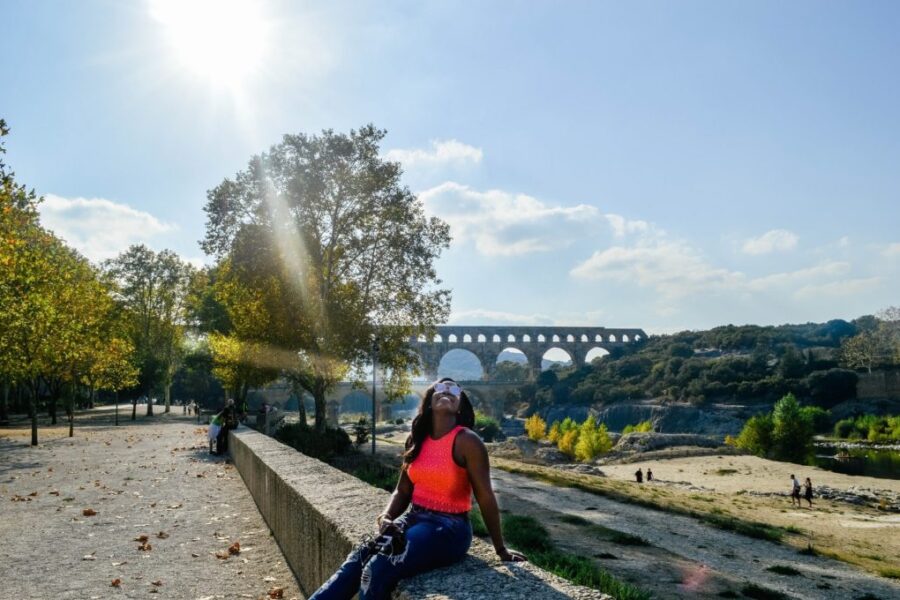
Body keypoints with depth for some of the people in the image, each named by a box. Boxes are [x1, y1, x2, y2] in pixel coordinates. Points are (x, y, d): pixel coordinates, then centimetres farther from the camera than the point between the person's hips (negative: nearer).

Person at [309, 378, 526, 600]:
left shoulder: (466, 441, -11)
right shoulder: (416, 439, 8)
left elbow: (485, 496, -8)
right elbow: (403, 490, 13)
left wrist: (500, 549, -3)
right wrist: (385, 517, -7)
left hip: (449, 527, -6)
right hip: (414, 518, 6)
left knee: (379, 569, -27)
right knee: (357, 560, -19)